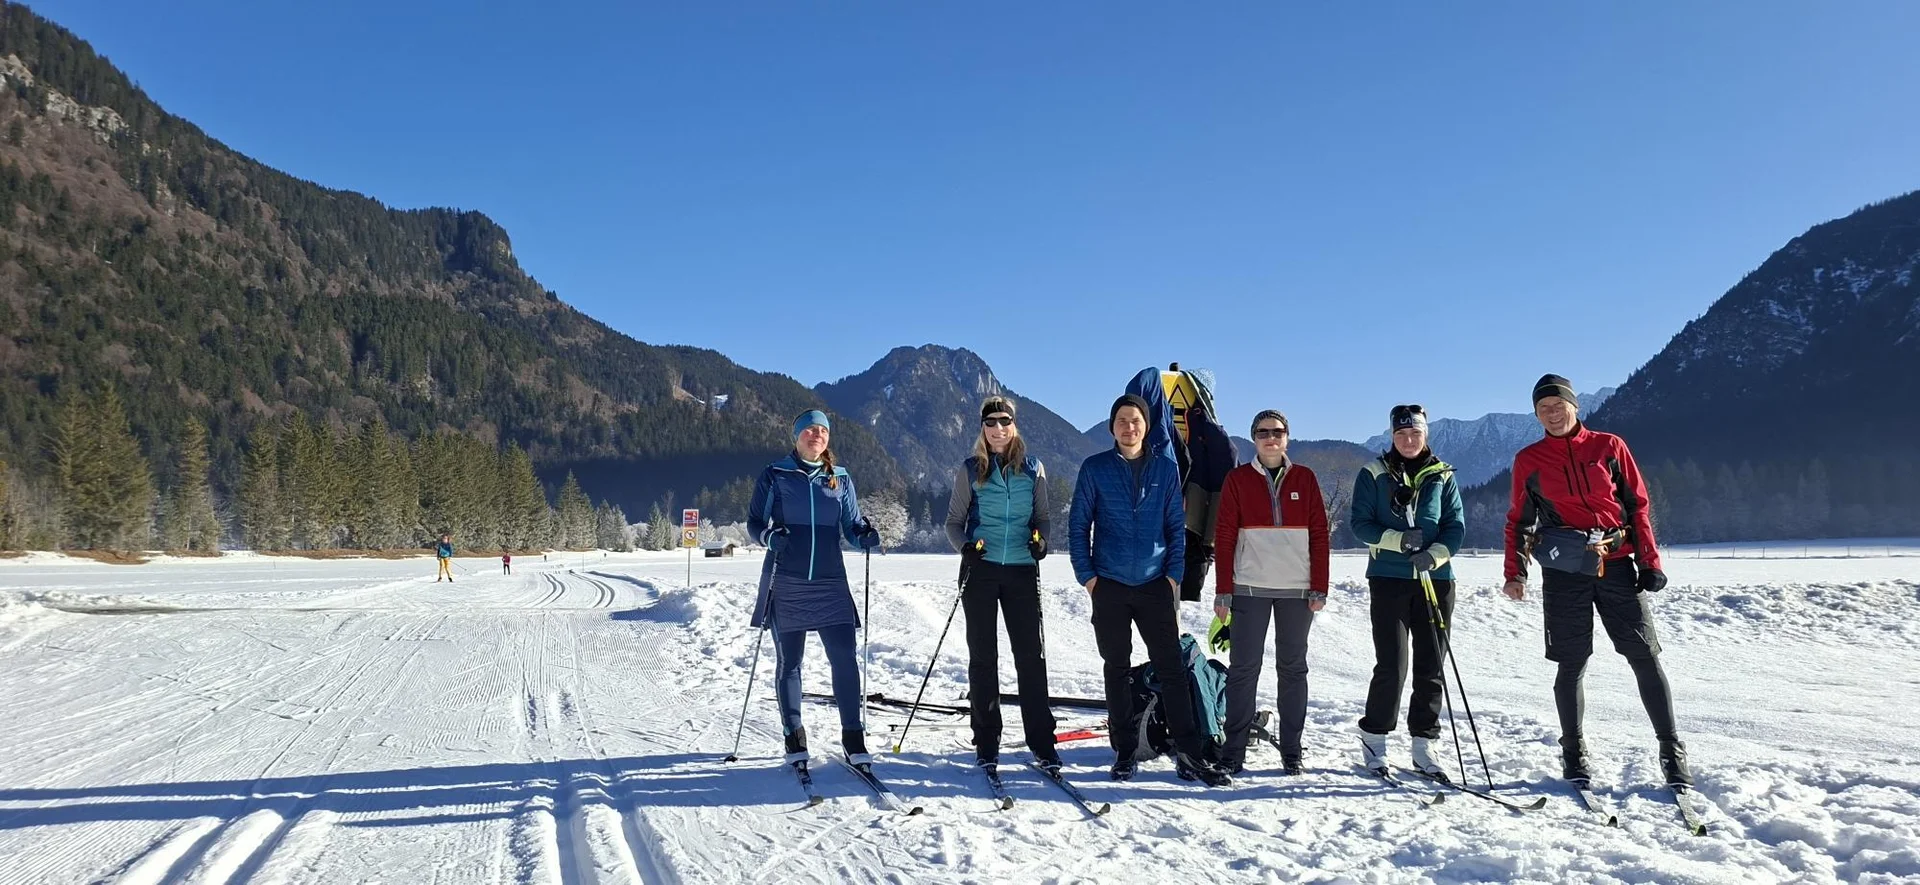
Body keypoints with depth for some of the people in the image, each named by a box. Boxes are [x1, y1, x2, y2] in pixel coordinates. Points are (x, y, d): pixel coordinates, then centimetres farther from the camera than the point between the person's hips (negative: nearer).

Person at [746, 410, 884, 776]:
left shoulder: (840, 479, 10)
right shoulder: (774, 476, 3)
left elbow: (851, 524, 11)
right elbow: (754, 521, 5)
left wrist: (865, 536, -12)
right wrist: (769, 537, -16)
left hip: (830, 583, 1)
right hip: (786, 583, -1)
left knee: (845, 659, -6)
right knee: (788, 662, 5)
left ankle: (853, 736, 3)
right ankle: (794, 739, 16)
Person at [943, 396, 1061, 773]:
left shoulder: (1033, 468, 6)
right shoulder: (971, 470, 3)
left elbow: (1042, 516, 12)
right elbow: (954, 522, 6)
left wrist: (1041, 539, -9)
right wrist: (965, 547, -14)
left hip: (1022, 569, 0)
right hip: (981, 569, 0)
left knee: (1031, 655, -1)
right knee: (983, 656, 5)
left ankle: (1041, 741, 7)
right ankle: (986, 742, 13)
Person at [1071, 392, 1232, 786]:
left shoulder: (1166, 469, 5)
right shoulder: (1094, 468, 2)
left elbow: (1176, 526, 7)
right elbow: (1078, 525, 4)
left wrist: (1174, 574, -1)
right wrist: (1086, 575, -3)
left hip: (1156, 584, 1)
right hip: (1109, 587, 0)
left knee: (1173, 668, -1)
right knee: (1117, 669, 7)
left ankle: (1189, 755, 4)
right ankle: (1124, 753, 16)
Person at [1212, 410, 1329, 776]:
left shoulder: (1305, 478, 7)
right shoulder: (1237, 479, 3)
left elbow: (1319, 535, 4)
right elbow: (1224, 537, 0)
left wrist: (1319, 588, -2)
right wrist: (1222, 592, -5)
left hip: (1297, 590, 1)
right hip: (1249, 588, -1)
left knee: (1293, 669, 7)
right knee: (1243, 669, 0)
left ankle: (1291, 750, 15)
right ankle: (1233, 751, 6)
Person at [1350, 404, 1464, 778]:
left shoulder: (1443, 476, 9)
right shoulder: (1374, 473, 4)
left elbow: (1456, 527, 5)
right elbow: (1360, 524, -1)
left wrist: (1435, 554, -14)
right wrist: (1397, 540, -17)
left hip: (1436, 579, 3)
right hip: (1388, 579, -3)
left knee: (1432, 666, 5)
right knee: (1392, 666, -7)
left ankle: (1424, 744, 15)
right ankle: (1374, 738, 10)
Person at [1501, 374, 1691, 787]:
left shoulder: (1609, 447, 5)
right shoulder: (1529, 460, 6)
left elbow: (1638, 505, 7)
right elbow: (1519, 520, 11)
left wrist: (1650, 561, 0)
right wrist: (1515, 571, 1)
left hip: (1617, 565, 0)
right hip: (1565, 571, 0)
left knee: (1646, 657, -1)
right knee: (1572, 665, 3)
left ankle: (1672, 752, 9)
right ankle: (1573, 754, 16)